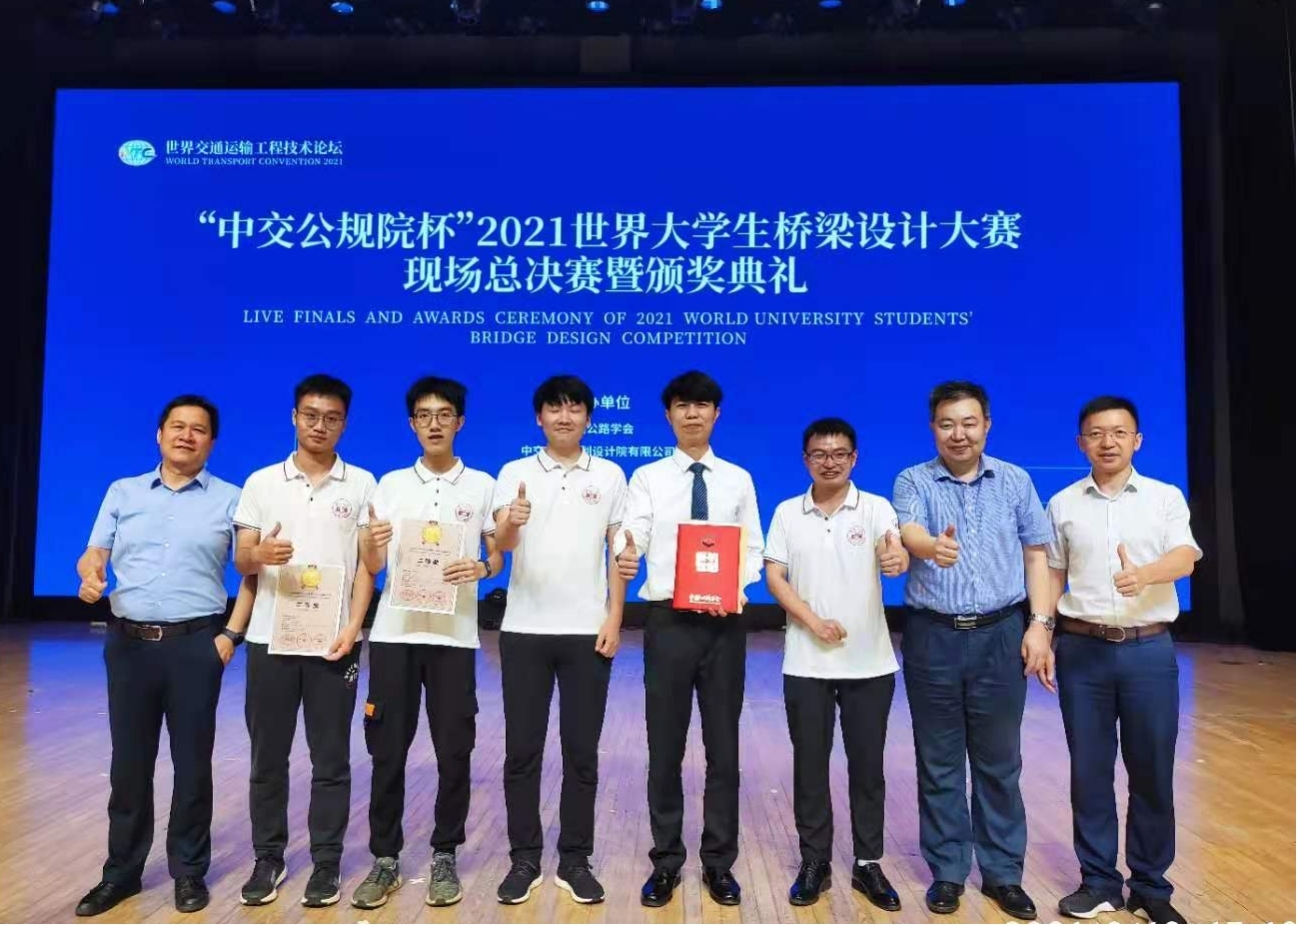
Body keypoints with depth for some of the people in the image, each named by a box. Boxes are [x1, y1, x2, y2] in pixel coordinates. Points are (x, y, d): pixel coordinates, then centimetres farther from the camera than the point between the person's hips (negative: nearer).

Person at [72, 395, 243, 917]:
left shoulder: (230, 500, 2)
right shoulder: (122, 492, 11)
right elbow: (94, 553, 6)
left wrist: (232, 633, -7)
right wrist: (90, 574, -17)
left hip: (195, 644, -2)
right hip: (128, 642, 2)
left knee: (192, 761, 5)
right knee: (129, 762, 10)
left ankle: (189, 871, 20)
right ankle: (122, 870, 24)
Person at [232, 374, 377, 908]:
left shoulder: (361, 485, 2)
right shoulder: (261, 482, 5)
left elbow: (366, 563, -1)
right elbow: (240, 562, 3)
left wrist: (352, 627, -12)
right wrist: (259, 555, -20)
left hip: (332, 641, -1)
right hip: (270, 639, 2)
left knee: (331, 759, 5)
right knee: (267, 756, 9)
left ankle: (326, 863, 17)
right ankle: (268, 858, 24)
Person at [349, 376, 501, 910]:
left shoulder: (482, 486, 4)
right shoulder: (390, 484, 8)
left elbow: (501, 556, 7)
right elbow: (372, 566, 6)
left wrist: (482, 568, -15)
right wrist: (370, 542, -16)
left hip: (454, 635, -1)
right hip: (393, 633, 1)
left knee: (454, 752, 4)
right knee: (387, 751, 6)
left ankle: (445, 857, 20)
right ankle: (385, 859, 19)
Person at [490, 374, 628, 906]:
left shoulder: (609, 475, 5)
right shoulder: (515, 473, 3)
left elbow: (619, 552, 6)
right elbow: (501, 544, -10)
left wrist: (614, 619, -2)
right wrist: (511, 524, -33)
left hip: (586, 631, 0)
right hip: (524, 630, 0)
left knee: (582, 751, 7)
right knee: (522, 750, 6)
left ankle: (575, 861, 20)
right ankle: (524, 860, 19)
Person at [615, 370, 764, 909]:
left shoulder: (738, 480, 8)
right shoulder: (647, 478, 3)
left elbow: (754, 551, 6)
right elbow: (631, 537, -10)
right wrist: (624, 558, -34)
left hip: (725, 622, 1)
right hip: (669, 619, -1)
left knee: (723, 745, 9)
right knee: (665, 745, 7)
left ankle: (719, 862, 25)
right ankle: (666, 861, 23)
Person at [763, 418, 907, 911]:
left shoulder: (876, 508, -3)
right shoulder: (787, 513, 3)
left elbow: (895, 554, -21)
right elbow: (774, 577, -1)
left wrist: (897, 558, -45)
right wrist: (812, 621, -14)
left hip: (870, 662, -1)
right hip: (806, 662, 1)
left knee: (867, 764, 9)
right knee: (810, 764, 8)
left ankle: (868, 863, 23)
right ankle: (814, 863, 21)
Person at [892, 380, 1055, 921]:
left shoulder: (1015, 482, 7)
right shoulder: (912, 481, 0)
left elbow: (1036, 555, 7)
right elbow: (909, 532, -20)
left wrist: (1041, 624, -3)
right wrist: (932, 546, -43)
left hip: (1000, 634, 1)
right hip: (932, 637, -1)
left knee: (999, 761, 9)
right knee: (938, 763, 8)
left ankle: (1002, 872, 23)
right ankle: (947, 872, 21)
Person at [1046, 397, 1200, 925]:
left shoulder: (1166, 498, 2)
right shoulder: (1062, 504, 6)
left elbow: (1185, 558, -14)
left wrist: (1144, 574, -35)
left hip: (1149, 649, -1)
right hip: (1082, 649, 1)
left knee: (1152, 772, 6)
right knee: (1089, 771, 7)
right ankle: (1099, 882, 21)